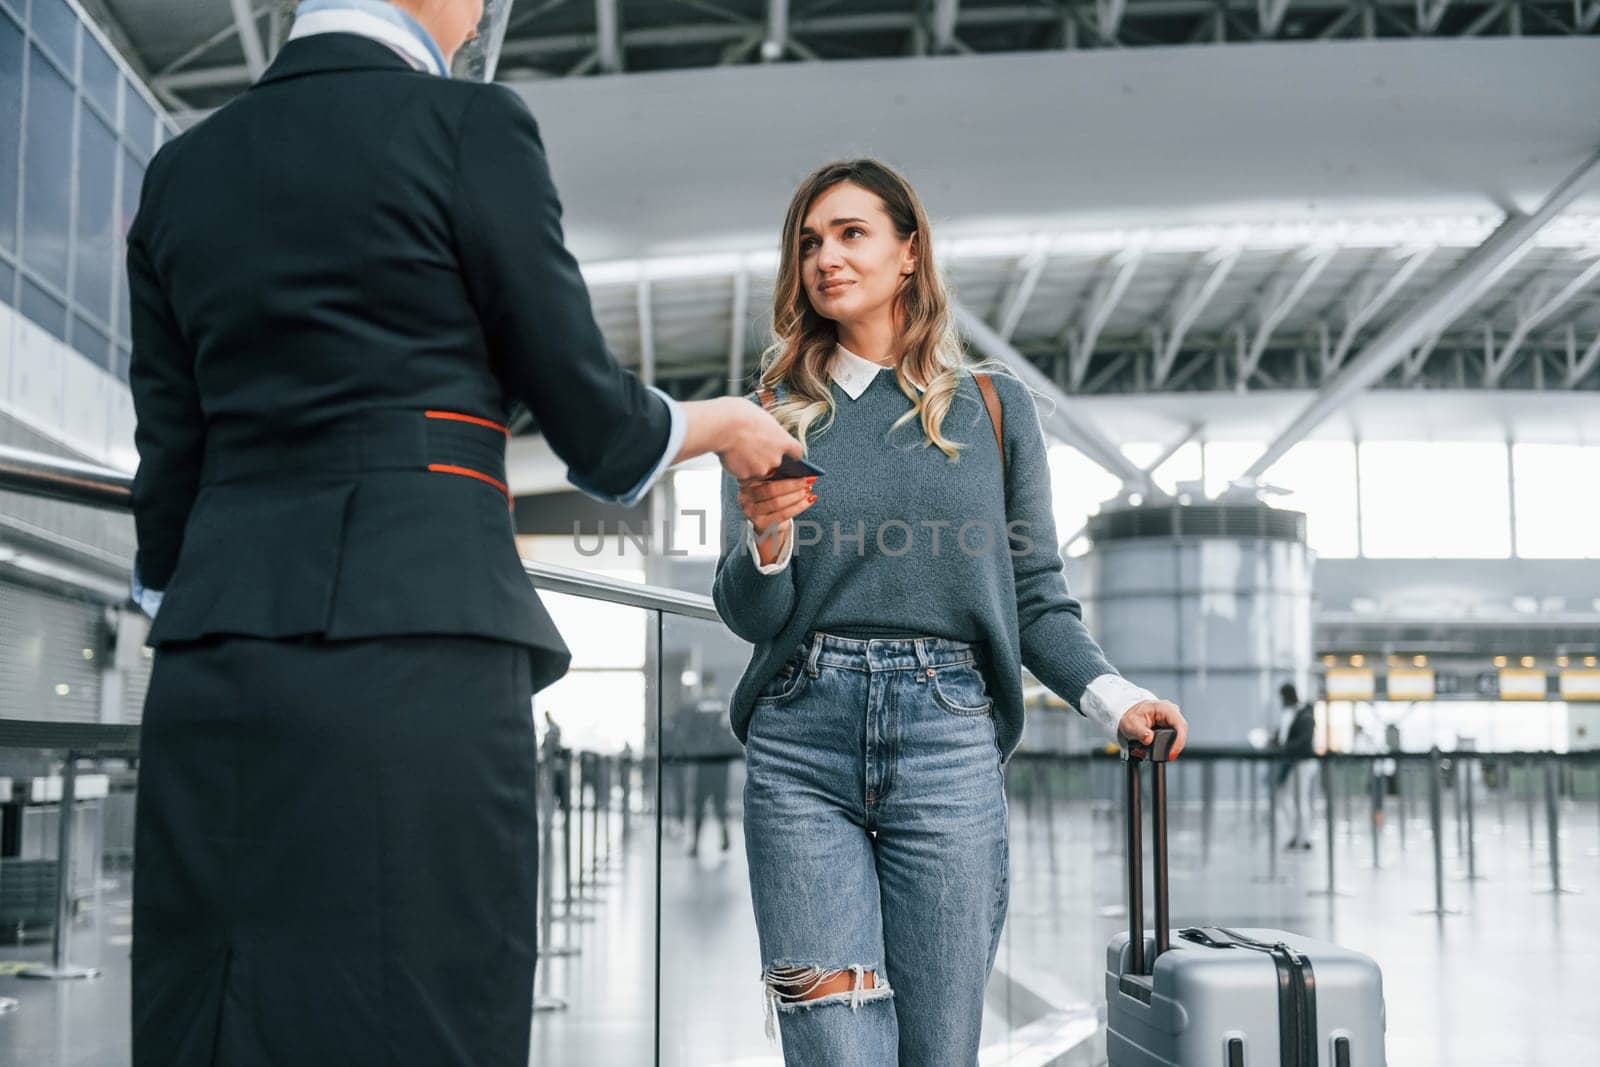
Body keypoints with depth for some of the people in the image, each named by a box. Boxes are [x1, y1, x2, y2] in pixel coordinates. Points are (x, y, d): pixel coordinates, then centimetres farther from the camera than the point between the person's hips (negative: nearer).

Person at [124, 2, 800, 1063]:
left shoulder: (184, 168, 16)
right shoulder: (468, 125, 0)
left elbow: (169, 471, 15)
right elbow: (594, 422, 3)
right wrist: (726, 422, 23)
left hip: (211, 673, 6)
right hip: (413, 659, -6)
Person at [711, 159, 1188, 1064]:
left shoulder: (993, 407, 11)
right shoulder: (776, 415, 11)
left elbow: (1035, 598, 8)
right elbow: (750, 616, 7)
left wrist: (1113, 698, -9)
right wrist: (766, 543, -15)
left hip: (947, 736, 0)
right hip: (801, 746, 0)